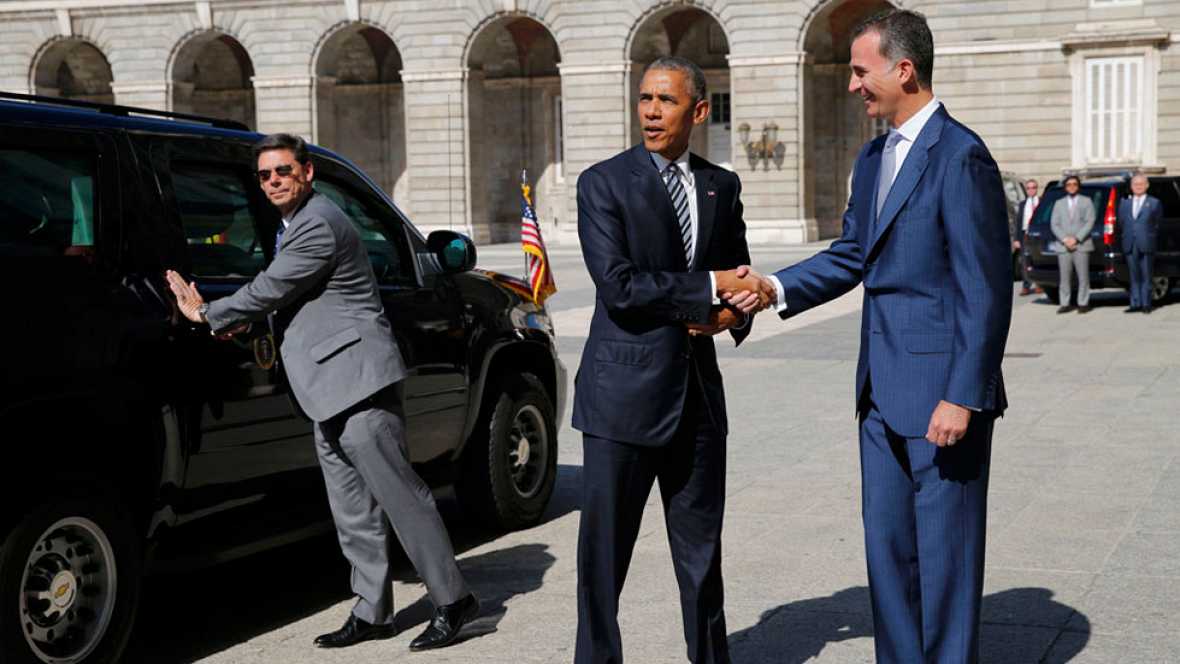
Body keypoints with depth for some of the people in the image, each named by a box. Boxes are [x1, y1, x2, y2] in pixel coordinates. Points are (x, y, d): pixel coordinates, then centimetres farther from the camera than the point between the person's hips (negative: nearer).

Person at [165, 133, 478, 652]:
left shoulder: (318, 225, -14)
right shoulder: (300, 223, 19)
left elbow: (268, 289, -12)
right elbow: (283, 296, 30)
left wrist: (206, 313, 1)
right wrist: (241, 320, 13)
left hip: (356, 381, -11)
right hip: (332, 393, 11)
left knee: (399, 494, -8)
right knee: (353, 512, 11)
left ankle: (452, 601, -2)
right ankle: (372, 613, 17)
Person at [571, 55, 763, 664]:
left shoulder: (722, 187, 11)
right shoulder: (603, 183, -4)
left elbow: (736, 277, 19)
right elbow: (618, 287, -15)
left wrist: (732, 314, -4)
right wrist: (709, 288, -14)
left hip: (698, 391, 4)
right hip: (625, 391, -4)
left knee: (702, 550, 13)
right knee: (604, 550, 2)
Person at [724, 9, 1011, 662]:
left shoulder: (960, 156, -14)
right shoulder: (873, 159, 13)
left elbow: (987, 290, -16)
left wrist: (963, 396, -19)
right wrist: (776, 288, 3)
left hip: (941, 389, -9)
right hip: (883, 390, 9)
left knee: (945, 552, 2)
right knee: (886, 544, 15)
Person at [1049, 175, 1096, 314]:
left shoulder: (1086, 202, 10)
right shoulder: (1059, 203, 16)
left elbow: (1089, 222, 0)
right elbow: (1054, 224, 8)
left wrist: (1076, 238, -11)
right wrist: (1064, 239, -8)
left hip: (1081, 245, -2)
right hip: (1063, 246, 2)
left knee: (1083, 276, -3)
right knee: (1064, 277, -1)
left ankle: (1083, 303, 2)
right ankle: (1065, 304, 3)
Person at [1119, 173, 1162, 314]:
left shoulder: (1154, 203, 5)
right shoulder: (1124, 202, 14)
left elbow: (1157, 224, 7)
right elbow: (1121, 222, 14)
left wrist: (1148, 237, 5)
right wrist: (1127, 236, 7)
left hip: (1146, 245, -3)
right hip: (1130, 245, 3)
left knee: (1146, 276, 0)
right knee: (1134, 276, 6)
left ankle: (1146, 304, 3)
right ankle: (1135, 303, 8)